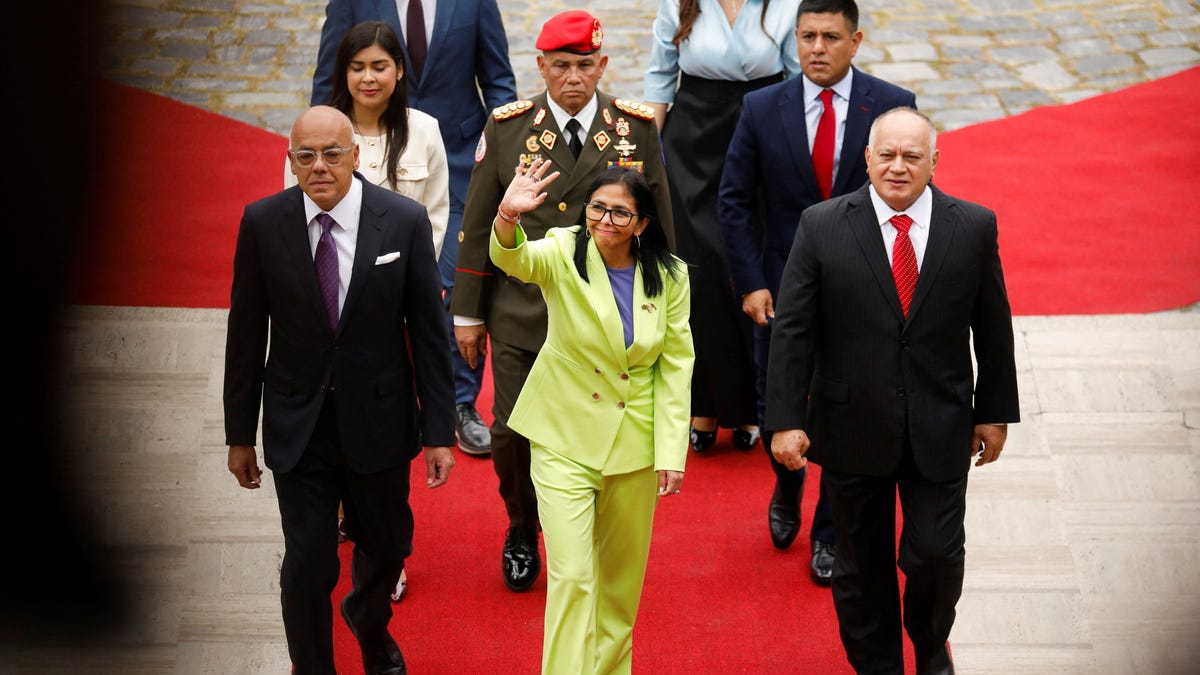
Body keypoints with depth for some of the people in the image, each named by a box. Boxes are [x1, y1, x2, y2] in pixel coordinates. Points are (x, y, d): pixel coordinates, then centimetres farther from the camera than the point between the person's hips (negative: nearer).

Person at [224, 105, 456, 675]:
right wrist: (239, 434, 3)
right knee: (307, 564, -2)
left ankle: (369, 622, 52)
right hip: (297, 428, -1)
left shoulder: (405, 221, -11)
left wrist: (439, 432, -4)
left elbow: (429, 331, -5)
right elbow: (246, 334, -1)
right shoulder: (263, 223, -9)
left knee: (386, 547, 19)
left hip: (378, 422, 1)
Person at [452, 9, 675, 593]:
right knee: (512, 435, 3)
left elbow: (659, 225, 6)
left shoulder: (638, 128, 0)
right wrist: (468, 312, 4)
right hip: (522, 315, 0)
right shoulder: (507, 127, -1)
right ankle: (522, 529, 33)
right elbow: (477, 225, 4)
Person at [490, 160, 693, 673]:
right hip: (565, 438, -3)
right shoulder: (563, 254, -11)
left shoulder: (669, 277, -5)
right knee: (571, 574, -10)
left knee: (622, 571, 17)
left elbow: (675, 366, -1)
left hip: (635, 440, 3)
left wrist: (672, 454, -6)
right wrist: (508, 218, -56)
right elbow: (515, 260, -33)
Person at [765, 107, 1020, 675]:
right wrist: (785, 419, -10)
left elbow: (992, 327, 5)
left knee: (936, 555, 1)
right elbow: (792, 331, -6)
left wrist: (995, 412, 8)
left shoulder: (974, 227, -3)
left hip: (940, 431, 0)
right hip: (852, 430, 0)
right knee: (862, 564, 11)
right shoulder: (821, 227, -7)